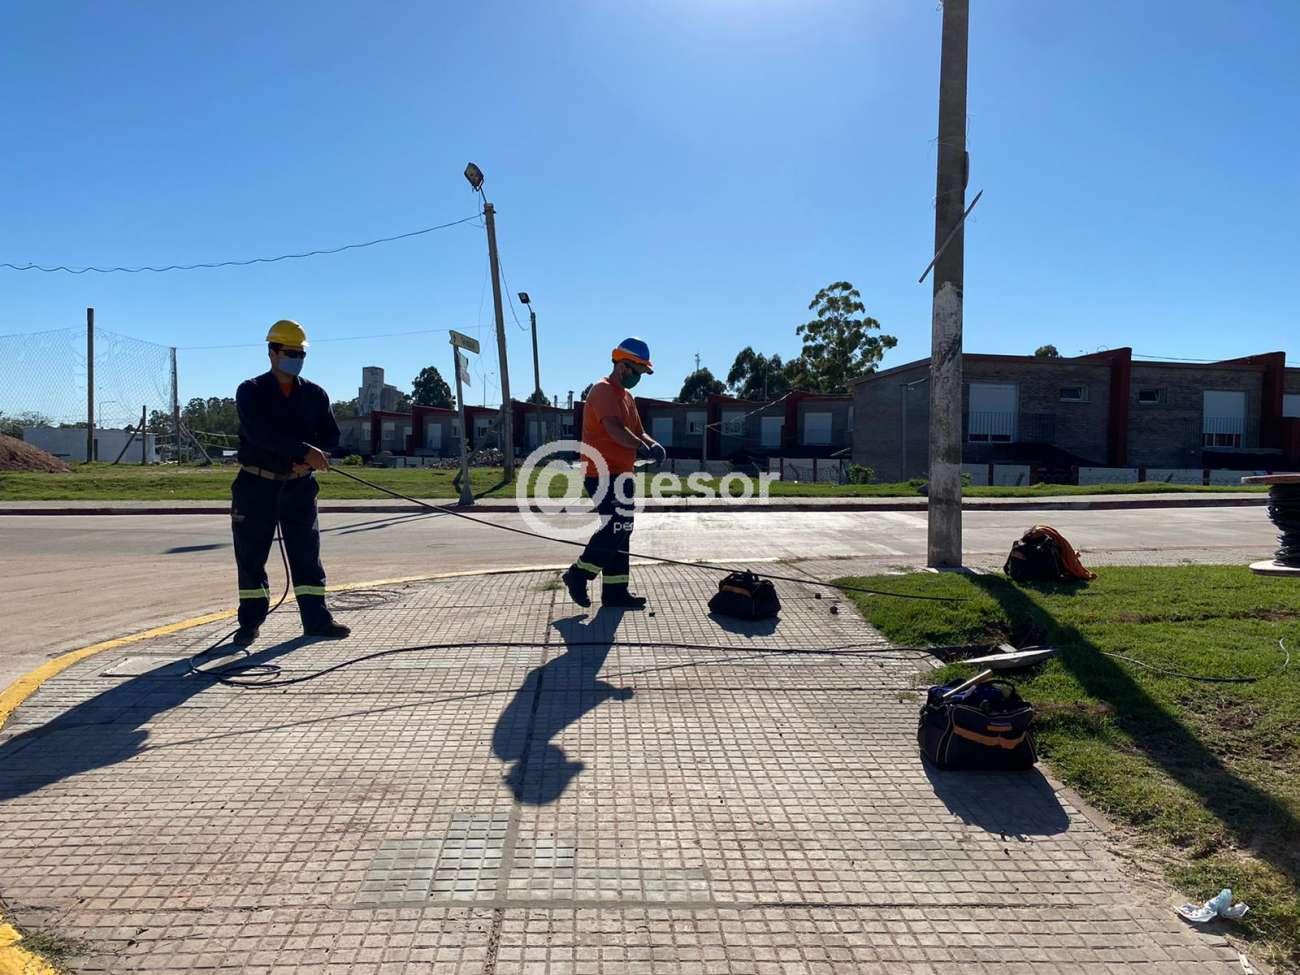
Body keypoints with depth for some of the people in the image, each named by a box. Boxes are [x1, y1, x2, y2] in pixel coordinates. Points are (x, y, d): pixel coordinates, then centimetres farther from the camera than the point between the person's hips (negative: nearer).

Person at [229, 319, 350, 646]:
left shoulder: (314, 394, 7)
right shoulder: (251, 391, -4)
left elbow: (331, 436, 3)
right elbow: (260, 433, -20)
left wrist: (308, 460, -17)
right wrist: (304, 451, -31)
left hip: (299, 485, 2)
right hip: (256, 485, -2)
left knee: (307, 552, 1)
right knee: (251, 555, 4)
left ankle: (316, 619, 5)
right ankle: (250, 622, 15)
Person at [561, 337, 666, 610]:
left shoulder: (627, 397, 20)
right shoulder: (603, 391, -11)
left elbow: (638, 432, 19)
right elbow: (615, 429, -25)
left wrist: (653, 444, -2)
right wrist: (644, 448, -21)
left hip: (620, 475, 10)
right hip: (604, 475, -10)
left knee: (619, 531, 10)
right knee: (616, 527, -14)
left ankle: (615, 592, 15)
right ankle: (578, 575, -1)